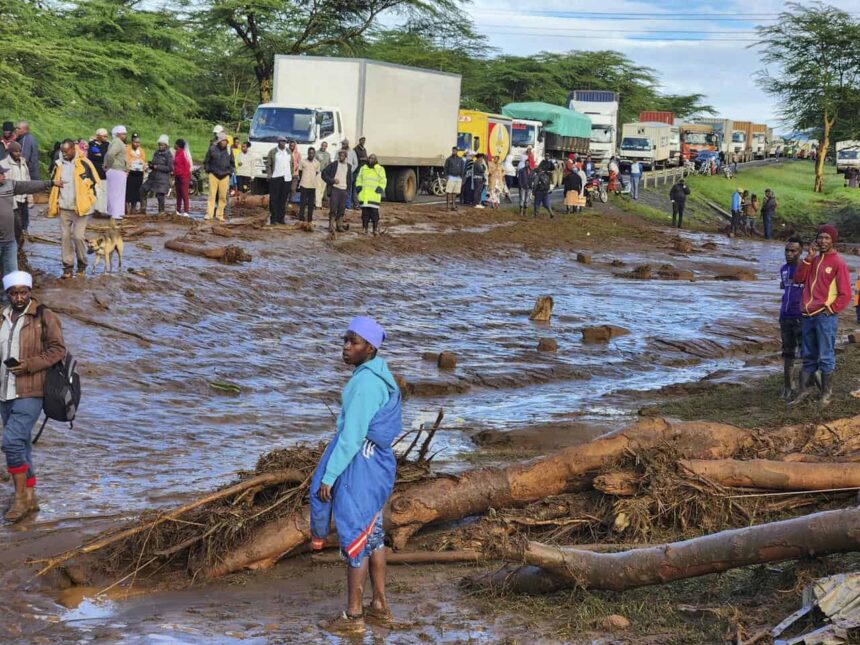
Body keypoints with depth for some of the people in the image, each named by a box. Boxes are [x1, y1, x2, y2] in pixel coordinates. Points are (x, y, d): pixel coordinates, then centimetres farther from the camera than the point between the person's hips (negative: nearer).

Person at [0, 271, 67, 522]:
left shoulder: (44, 316, -6)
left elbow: (58, 349, -9)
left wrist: (29, 365, -18)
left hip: (30, 392, -6)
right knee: (21, 445, 12)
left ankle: (20, 497, -7)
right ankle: (29, 498, 21)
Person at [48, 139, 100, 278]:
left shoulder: (83, 163, -7)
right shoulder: (59, 164, 7)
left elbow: (94, 182, -3)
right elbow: (53, 180, 22)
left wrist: (89, 201, -8)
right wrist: (54, 183, 1)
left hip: (79, 208, -4)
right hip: (63, 208, 4)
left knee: (78, 236, -7)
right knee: (65, 237, 3)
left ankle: (82, 264, 12)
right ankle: (68, 266, 10)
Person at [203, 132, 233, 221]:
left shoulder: (229, 150, 6)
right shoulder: (212, 149, -2)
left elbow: (231, 163, 19)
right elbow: (206, 161, 8)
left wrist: (230, 172, 10)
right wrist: (208, 170, 2)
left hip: (225, 176, 3)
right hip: (214, 175, -3)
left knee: (223, 196, 3)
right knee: (212, 195, -6)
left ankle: (219, 214, 10)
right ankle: (209, 213, -6)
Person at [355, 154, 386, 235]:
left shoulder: (380, 169, 5)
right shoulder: (363, 168, 17)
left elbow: (383, 181, 4)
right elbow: (359, 179, 24)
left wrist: (380, 189, -9)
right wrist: (358, 187, 9)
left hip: (374, 195, -3)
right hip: (364, 195, 4)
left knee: (374, 212, -8)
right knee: (365, 212, 4)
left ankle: (376, 228, -4)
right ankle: (364, 228, 10)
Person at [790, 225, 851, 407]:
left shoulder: (838, 263, -5)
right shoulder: (814, 260, 15)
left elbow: (845, 294, -7)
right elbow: (798, 279, 5)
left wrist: (830, 309, -11)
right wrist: (808, 259, -2)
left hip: (826, 316, -6)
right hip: (808, 315, 6)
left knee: (825, 357, -3)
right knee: (808, 357, 11)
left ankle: (827, 394, 4)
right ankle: (805, 391, 16)